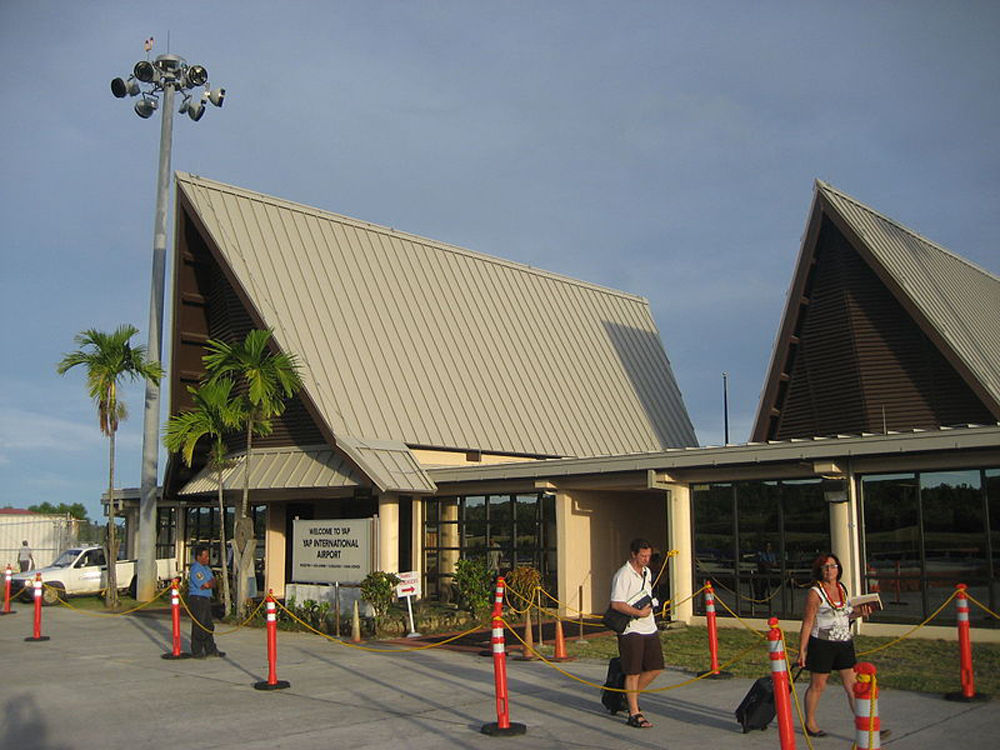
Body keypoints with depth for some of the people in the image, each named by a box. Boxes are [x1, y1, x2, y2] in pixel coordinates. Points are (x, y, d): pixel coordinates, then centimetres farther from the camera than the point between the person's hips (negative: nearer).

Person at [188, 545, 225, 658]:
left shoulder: (206, 568, 16)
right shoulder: (195, 569, -15)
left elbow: (213, 584, 10)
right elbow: (205, 585, -19)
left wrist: (208, 583, -10)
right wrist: (211, 582, 1)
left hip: (206, 599, 9)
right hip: (197, 599, -9)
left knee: (208, 626, 13)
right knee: (198, 627, -3)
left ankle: (211, 649, 20)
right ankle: (196, 651, 4)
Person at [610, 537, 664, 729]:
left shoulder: (647, 573, 13)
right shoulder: (623, 575, -14)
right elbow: (616, 604, -20)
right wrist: (638, 613, -19)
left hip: (649, 628, 8)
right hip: (631, 630, -8)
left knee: (655, 668, 11)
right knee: (633, 673, -4)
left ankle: (631, 696, 30)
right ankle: (634, 714, 2)